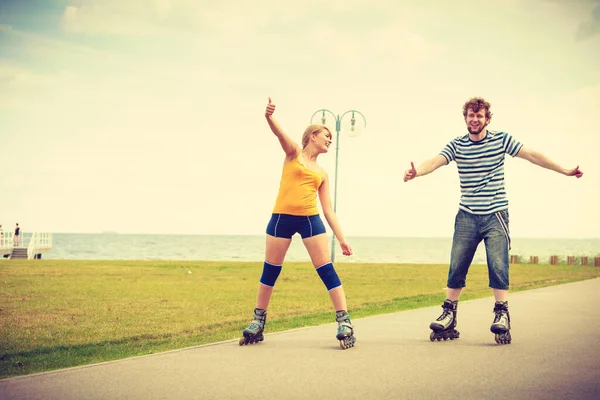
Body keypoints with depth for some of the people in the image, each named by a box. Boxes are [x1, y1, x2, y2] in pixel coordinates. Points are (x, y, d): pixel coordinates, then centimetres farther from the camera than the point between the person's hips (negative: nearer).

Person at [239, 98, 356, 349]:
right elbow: (279, 132, -13)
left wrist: (342, 239, 6)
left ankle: (344, 322, -5)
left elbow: (328, 210, 16)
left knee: (326, 270, -6)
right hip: (281, 218, -2)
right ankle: (258, 322, 19)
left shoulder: (322, 174, 18)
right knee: (270, 272, 5)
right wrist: (269, 117, -35)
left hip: (310, 220, 3)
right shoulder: (293, 153, 9)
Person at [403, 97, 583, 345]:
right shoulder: (456, 145, 2)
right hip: (467, 216, 2)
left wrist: (565, 171, -6)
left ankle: (502, 314, -2)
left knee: (498, 266, -10)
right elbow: (436, 161, -15)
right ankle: (449, 315, 11)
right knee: (456, 267, 1)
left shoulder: (501, 140, 0)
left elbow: (532, 156, -2)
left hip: (495, 215, -2)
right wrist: (416, 172, -37)